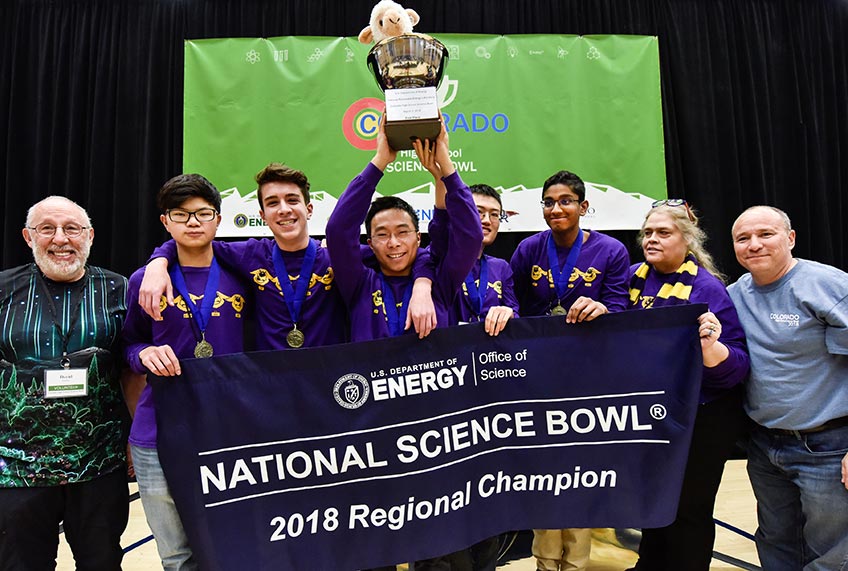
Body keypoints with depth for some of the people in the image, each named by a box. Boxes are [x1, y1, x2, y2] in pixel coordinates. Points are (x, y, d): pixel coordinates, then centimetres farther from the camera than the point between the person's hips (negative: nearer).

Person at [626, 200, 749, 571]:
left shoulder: (707, 288, -15)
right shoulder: (634, 278, -1)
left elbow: (738, 366, -20)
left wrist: (710, 346, -38)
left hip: (700, 421, -5)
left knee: (688, 511, 10)